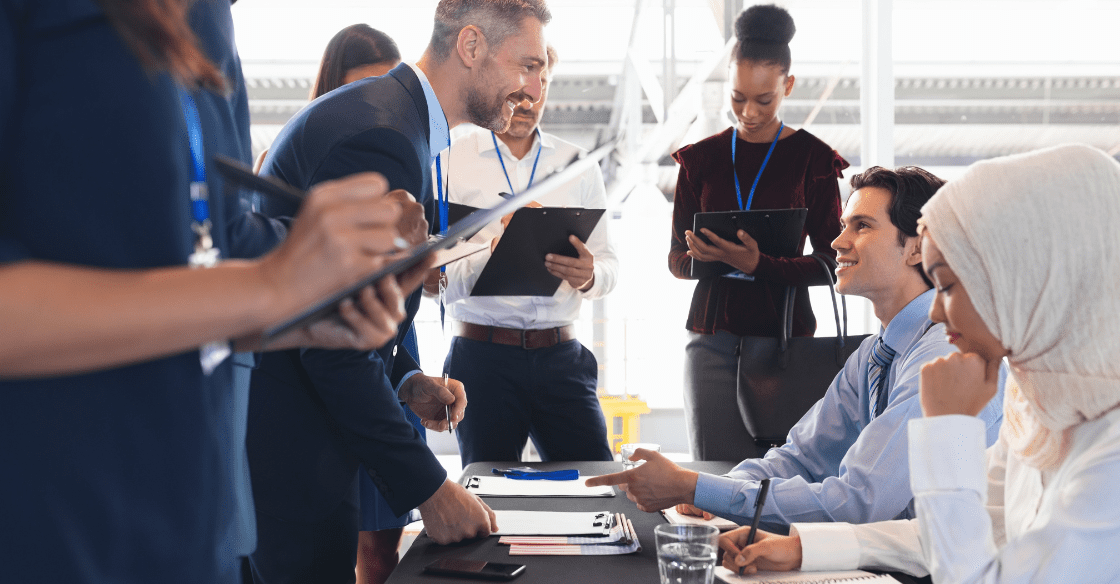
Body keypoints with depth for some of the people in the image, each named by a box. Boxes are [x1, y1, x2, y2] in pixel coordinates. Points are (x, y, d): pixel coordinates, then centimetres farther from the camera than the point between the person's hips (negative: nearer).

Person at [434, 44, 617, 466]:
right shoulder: (451, 163, 2)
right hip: (482, 355, -2)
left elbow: (608, 266, 10)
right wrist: (492, 255, -23)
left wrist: (588, 276, -13)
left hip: (562, 356, 2)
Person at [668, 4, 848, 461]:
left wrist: (759, 265, -18)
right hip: (713, 334, 2)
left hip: (786, 333, -2)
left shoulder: (812, 159, 2)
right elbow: (676, 259, 11)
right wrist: (700, 256, -13)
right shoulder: (701, 159, 10)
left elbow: (830, 264, -1)